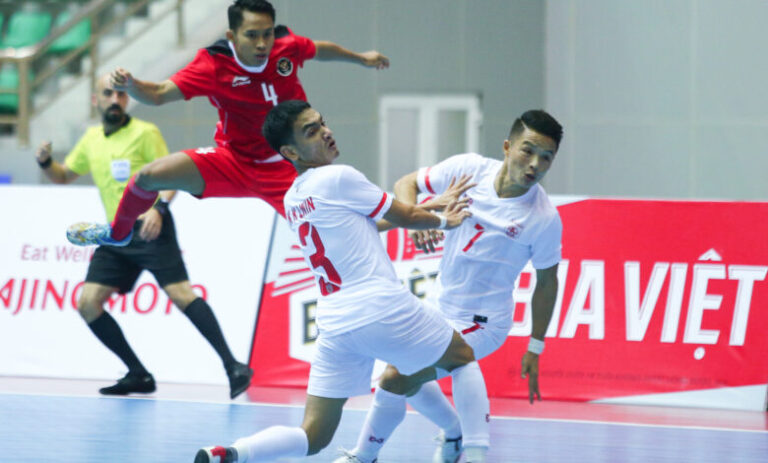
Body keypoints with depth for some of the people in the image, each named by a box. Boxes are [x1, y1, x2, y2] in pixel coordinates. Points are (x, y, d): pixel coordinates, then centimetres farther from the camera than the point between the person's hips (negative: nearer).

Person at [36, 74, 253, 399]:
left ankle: (233, 367, -21)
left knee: (180, 294, -20)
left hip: (150, 230, -7)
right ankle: (139, 375, 6)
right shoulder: (91, 139, 15)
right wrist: (46, 162, 4)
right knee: (87, 304, -3)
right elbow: (63, 177, 26)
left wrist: (159, 208, -25)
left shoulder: (144, 133, -3)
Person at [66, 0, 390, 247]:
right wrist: (129, 85, -45)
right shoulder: (214, 64, -21)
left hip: (287, 168, 1)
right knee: (151, 176, -10)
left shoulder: (287, 45, -14)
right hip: (235, 161, 0)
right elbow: (159, 94, -24)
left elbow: (322, 50, 10)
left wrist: (361, 58, 25)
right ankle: (118, 233, 21)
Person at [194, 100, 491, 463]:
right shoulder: (339, 178, -6)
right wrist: (443, 221, 27)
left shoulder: (292, 201, 17)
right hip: (383, 309, -6)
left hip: (334, 324, 6)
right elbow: (405, 217, 6)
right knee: (463, 358, 19)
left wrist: (431, 214, 36)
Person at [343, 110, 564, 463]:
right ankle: (455, 433, 45)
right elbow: (406, 184, -1)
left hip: (479, 324, -6)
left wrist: (535, 349, -3)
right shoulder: (469, 168, -13)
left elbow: (546, 281, -6)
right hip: (439, 304, 6)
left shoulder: (545, 219, -20)